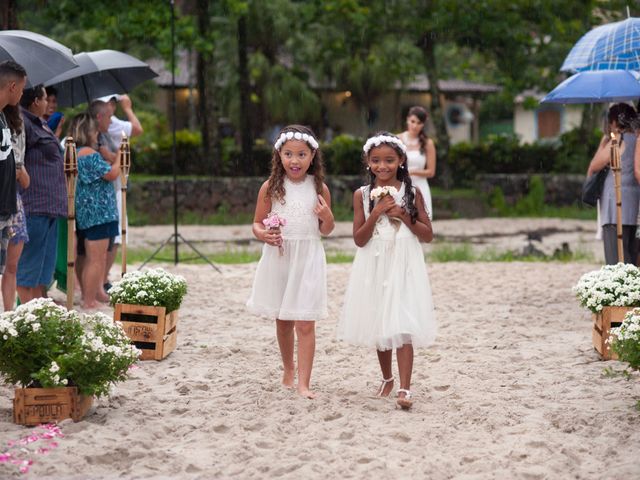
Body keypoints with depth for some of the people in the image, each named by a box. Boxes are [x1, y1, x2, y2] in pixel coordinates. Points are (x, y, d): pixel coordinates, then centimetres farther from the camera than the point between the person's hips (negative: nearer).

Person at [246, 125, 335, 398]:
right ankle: (288, 371, 34)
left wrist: (327, 217, -13)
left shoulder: (319, 188, 0)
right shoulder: (271, 187, -2)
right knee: (282, 321, 15)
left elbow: (326, 231, 8)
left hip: (308, 260, -1)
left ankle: (304, 383, -5)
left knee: (305, 324, -6)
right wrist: (264, 235, -17)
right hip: (278, 258, 1)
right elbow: (257, 223, 4)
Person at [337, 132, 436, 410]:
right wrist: (376, 213, -16)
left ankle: (404, 388, -17)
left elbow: (428, 235, 1)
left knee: (402, 326, -12)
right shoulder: (362, 195, 1)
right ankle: (387, 379, 32)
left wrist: (403, 216, -12)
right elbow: (359, 239, -3)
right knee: (379, 325, 12)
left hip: (404, 267, -2)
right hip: (374, 268, 2)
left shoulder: (412, 193, 0)